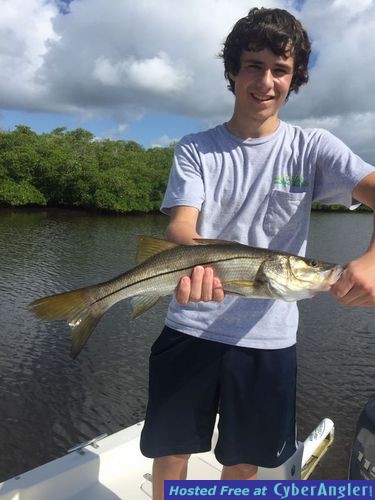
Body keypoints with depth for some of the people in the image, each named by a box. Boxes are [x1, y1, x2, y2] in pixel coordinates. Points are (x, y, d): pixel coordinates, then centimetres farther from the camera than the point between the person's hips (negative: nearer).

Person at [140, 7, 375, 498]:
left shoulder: (312, 148, 0)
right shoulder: (195, 149, 1)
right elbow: (181, 224, -11)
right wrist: (194, 265, -34)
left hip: (268, 337, 1)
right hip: (191, 329, 0)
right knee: (170, 453, 14)